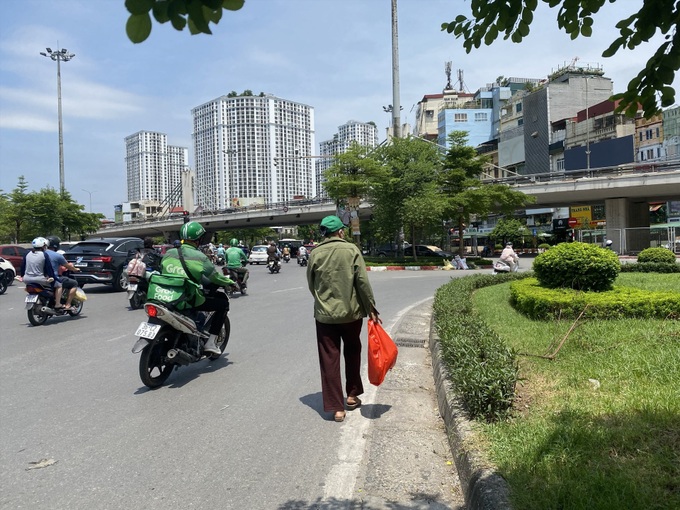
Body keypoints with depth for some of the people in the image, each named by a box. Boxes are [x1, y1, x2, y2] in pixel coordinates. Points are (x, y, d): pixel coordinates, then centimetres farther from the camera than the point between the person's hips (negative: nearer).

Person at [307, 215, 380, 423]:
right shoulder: (352, 250, -7)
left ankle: (336, 408, 9)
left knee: (329, 360, 7)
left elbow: (311, 285, 3)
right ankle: (352, 395, 31)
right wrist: (371, 308, -1)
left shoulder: (315, 254, -3)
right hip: (351, 312, 0)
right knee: (352, 353, 22)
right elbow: (363, 282, -10)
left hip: (324, 314, 0)